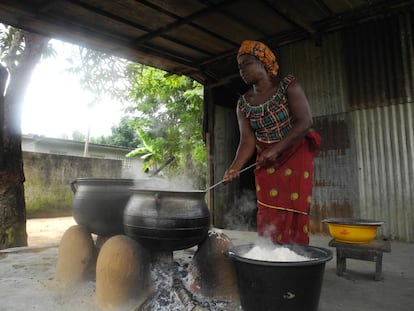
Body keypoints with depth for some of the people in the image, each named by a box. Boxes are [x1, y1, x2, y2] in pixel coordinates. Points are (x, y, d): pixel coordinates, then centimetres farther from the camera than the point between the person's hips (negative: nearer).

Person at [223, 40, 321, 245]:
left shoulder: (287, 85, -9)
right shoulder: (243, 103, 1)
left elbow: (305, 122, -17)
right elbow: (247, 140, -5)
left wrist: (276, 149, -25)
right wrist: (236, 167, -23)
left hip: (295, 158, -3)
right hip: (266, 165, 3)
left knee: (294, 218, -5)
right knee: (268, 219, 1)